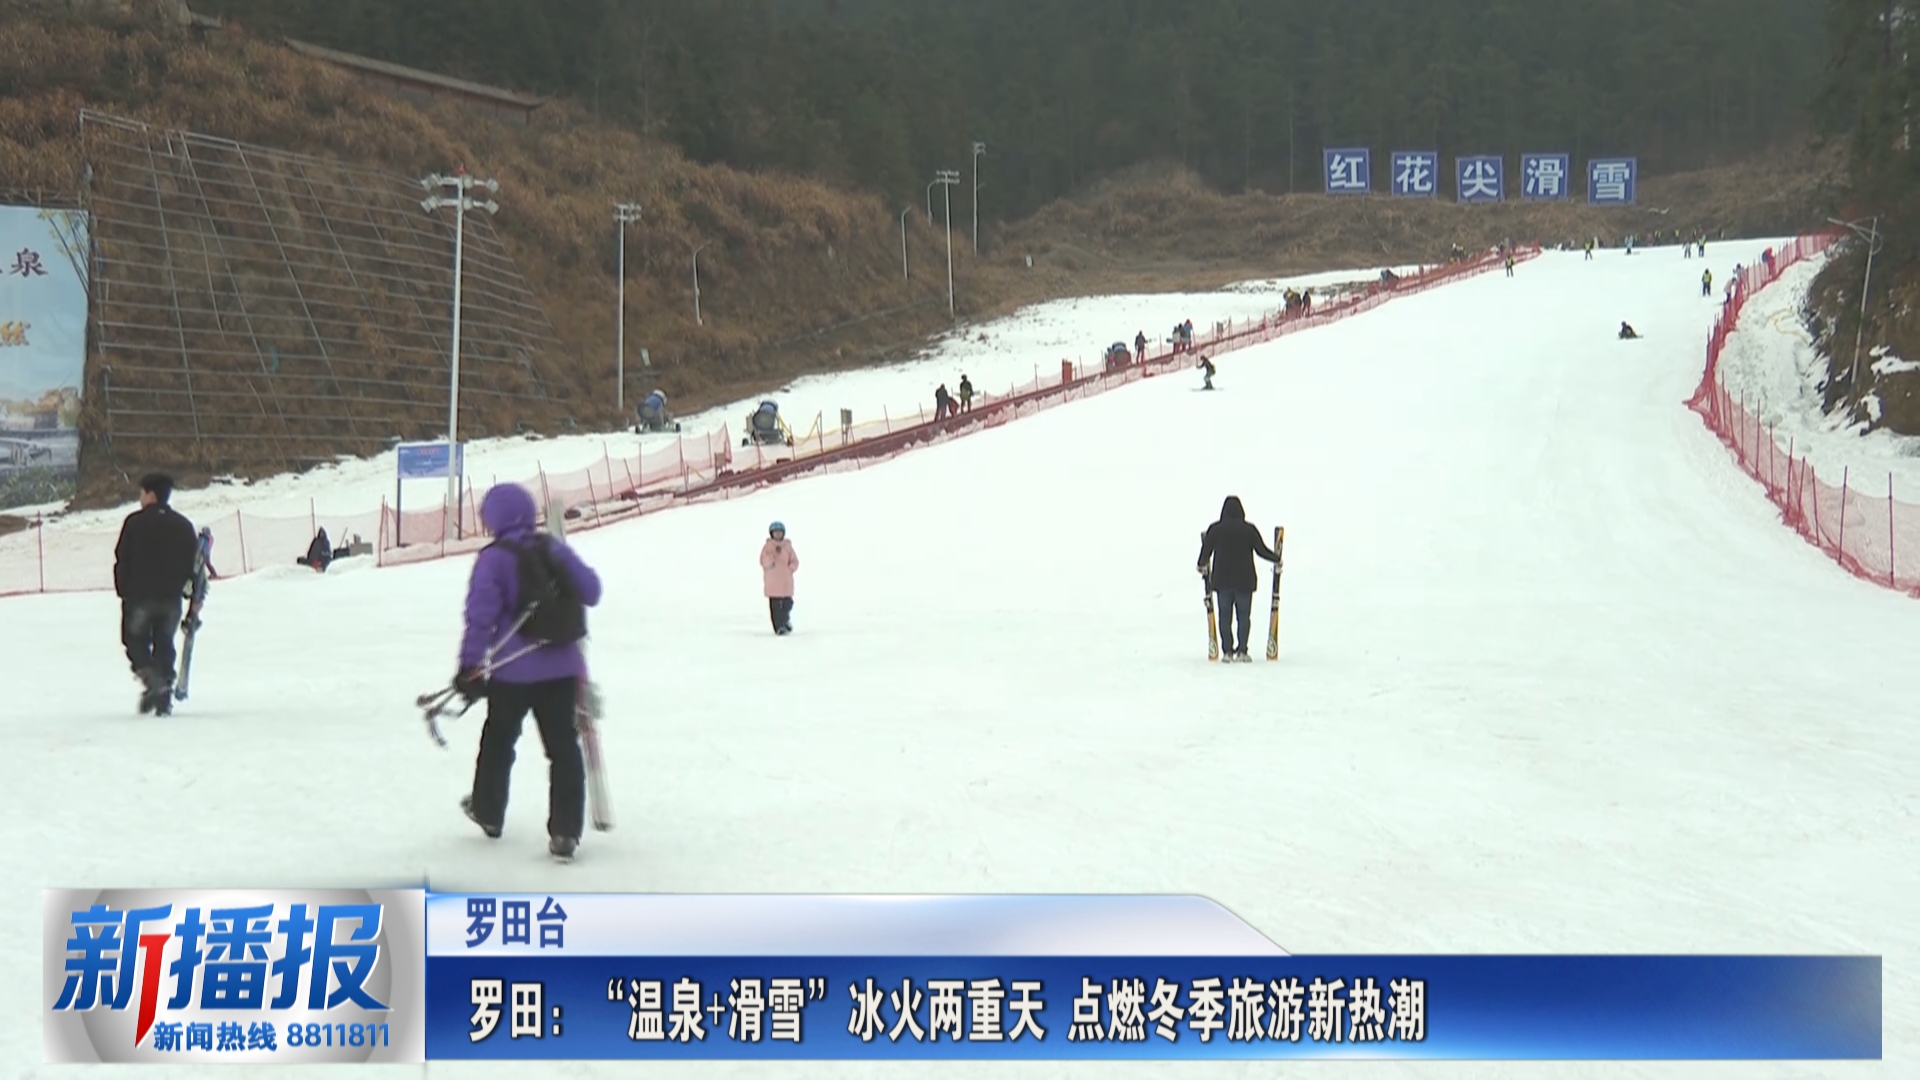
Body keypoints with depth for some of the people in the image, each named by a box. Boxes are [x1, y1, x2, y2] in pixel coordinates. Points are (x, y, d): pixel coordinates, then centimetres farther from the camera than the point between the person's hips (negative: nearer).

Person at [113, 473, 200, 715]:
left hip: (139, 595, -4)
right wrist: (182, 586, 17)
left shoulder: (135, 522, -6)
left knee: (135, 640, 10)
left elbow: (122, 559, -5)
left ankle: (150, 678, -15)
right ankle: (164, 699, 3)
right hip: (171, 597, 4)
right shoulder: (183, 525, 7)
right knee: (164, 644, 11)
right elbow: (192, 561, 9)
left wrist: (123, 591, 3)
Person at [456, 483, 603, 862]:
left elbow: (481, 614, -14)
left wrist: (471, 664, -11)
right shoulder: (555, 551, 3)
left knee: (498, 739, 20)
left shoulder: (493, 559, -9)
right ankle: (565, 831, -2)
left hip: (512, 672, -2)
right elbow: (591, 592, 8)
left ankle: (488, 811, 37)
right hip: (562, 668, 2)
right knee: (563, 746, 4)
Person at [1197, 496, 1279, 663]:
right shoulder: (1249, 529, -5)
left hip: (1222, 580, 1)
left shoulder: (1215, 529, -2)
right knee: (1244, 616, 4)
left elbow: (1206, 551, 4)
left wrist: (1202, 566, 25)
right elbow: (1262, 550, -2)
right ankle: (1241, 651, -3)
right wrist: (1277, 559, 16)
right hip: (1244, 580, -1)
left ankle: (1227, 651, 2)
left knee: (1225, 616, 6)